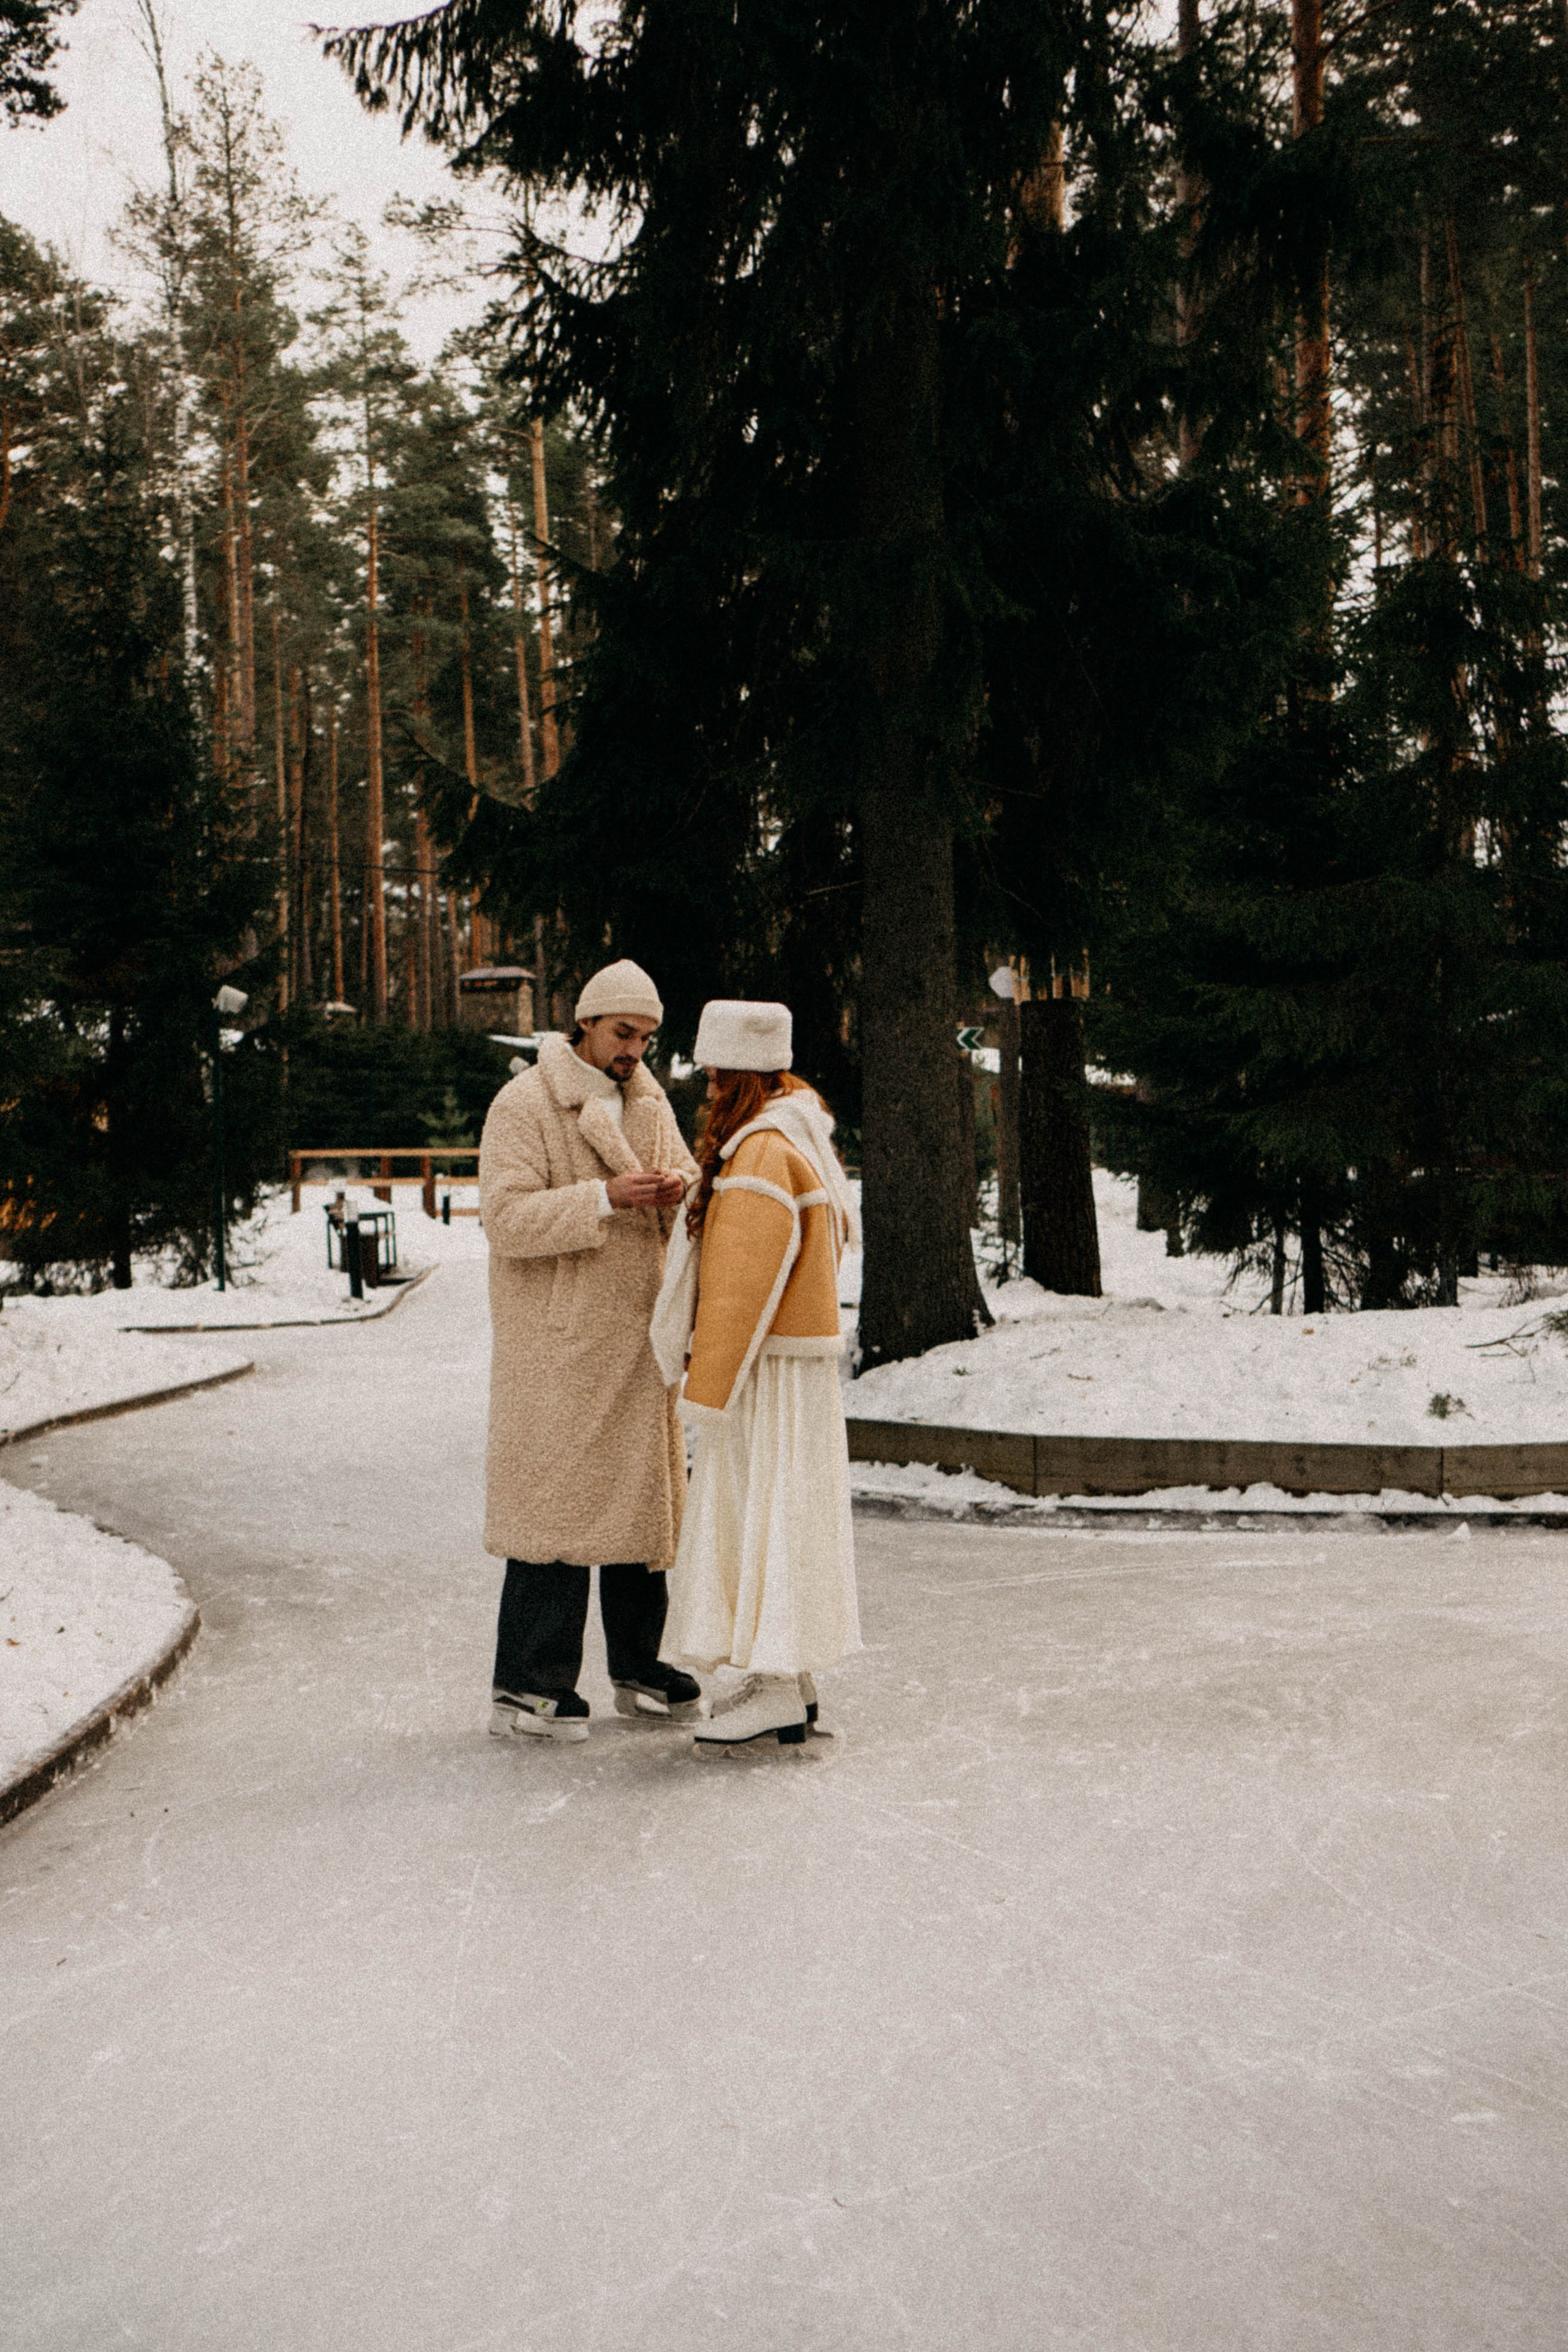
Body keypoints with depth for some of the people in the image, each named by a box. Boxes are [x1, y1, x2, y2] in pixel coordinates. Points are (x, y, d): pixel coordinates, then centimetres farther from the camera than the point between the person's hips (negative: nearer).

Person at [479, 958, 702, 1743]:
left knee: (642, 1493, 11)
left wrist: (678, 1191, -7)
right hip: (557, 1340, -7)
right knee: (554, 1498, -7)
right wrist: (602, 1198, -26)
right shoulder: (523, 1105, -8)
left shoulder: (649, 1101, 14)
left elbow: (682, 1184, 17)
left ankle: (637, 1667, 22)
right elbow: (506, 1218, -17)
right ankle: (526, 1685, 1)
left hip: (636, 1336, 7)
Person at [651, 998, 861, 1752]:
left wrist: (707, 1390, -16)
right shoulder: (797, 1137, 13)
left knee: (759, 1513, -5)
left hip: (768, 1368, -10)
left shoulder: (763, 1154, -19)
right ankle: (795, 1684, 21)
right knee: (786, 1513, 14)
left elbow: (742, 1286, -21)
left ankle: (777, 1690, 0)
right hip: (801, 1355, 10)